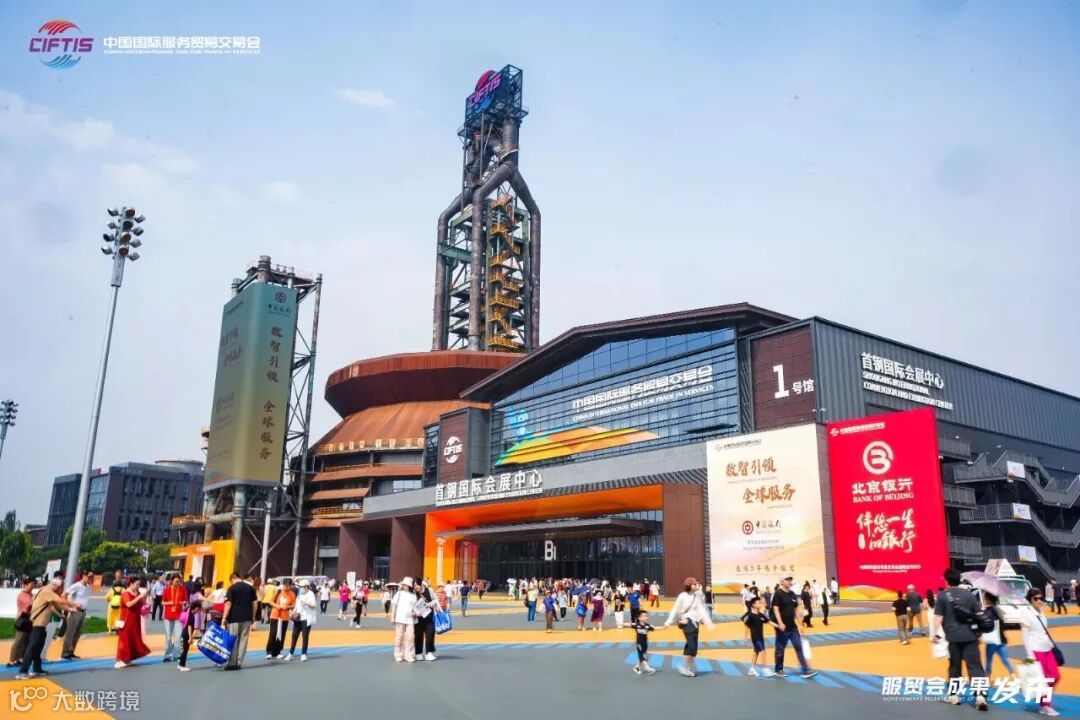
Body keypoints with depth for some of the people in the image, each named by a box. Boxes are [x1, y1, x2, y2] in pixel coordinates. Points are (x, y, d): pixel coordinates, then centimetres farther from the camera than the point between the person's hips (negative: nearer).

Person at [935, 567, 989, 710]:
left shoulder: (942, 596, -2)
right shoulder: (969, 595, 8)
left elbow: (939, 617, -5)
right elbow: (979, 615, 11)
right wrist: (979, 632, 24)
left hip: (953, 637, -2)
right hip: (969, 636, 2)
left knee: (955, 666, 13)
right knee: (975, 666, 1)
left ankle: (954, 696, 21)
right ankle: (980, 696, -11)